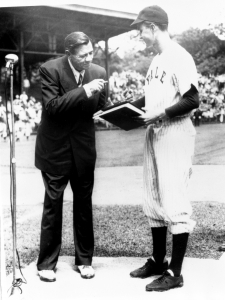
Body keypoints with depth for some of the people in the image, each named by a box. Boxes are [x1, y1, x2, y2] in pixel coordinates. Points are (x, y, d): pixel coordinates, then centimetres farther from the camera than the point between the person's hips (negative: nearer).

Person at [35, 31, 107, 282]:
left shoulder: (98, 72, -1)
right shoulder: (50, 69, -12)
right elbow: (52, 106, -22)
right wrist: (84, 91, -27)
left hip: (83, 148, 3)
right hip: (55, 148, -3)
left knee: (84, 205, 10)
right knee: (52, 205, 4)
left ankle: (84, 260, 25)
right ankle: (46, 263, 18)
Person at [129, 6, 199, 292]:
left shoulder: (179, 56, -10)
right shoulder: (156, 60, 15)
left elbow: (192, 100, -16)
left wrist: (160, 114, -21)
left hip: (174, 136, -9)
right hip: (153, 134, 9)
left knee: (174, 202, -4)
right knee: (153, 201, 14)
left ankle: (175, 272, 6)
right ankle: (158, 260, 28)